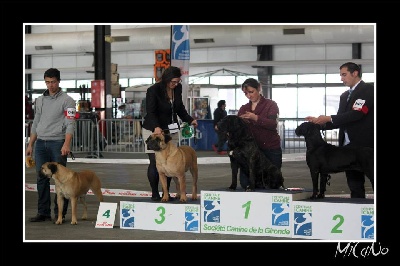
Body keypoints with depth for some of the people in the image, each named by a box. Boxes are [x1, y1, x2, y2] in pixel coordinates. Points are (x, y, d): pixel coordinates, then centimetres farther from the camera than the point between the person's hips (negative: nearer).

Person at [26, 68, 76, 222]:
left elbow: (70, 124, -11)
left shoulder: (67, 100, -3)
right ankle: (43, 212, 11)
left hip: (57, 143, -5)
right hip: (40, 143, 5)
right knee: (42, 179, 5)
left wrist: (66, 144, -23)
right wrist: (30, 145, 15)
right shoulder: (40, 100, 15)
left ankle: (59, 213, 2)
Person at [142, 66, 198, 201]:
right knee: (155, 162, -5)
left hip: (171, 130, 5)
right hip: (153, 130, -5)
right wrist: (156, 127, -42)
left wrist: (190, 120, -1)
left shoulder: (178, 88, -1)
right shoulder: (153, 90, -18)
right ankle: (155, 193, 4)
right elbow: (151, 112, -25)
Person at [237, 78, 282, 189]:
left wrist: (256, 118, -29)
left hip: (270, 150, -3)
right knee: (245, 182, -4)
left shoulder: (270, 104, 0)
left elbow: (273, 124, -16)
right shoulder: (243, 108, 13)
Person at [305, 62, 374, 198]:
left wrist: (329, 119, -18)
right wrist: (320, 121, 0)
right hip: (350, 145, 7)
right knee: (354, 185, 7)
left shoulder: (368, 89, -6)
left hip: (366, 146, -7)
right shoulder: (344, 96, 18)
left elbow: (356, 114, -18)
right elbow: (341, 121, 16)